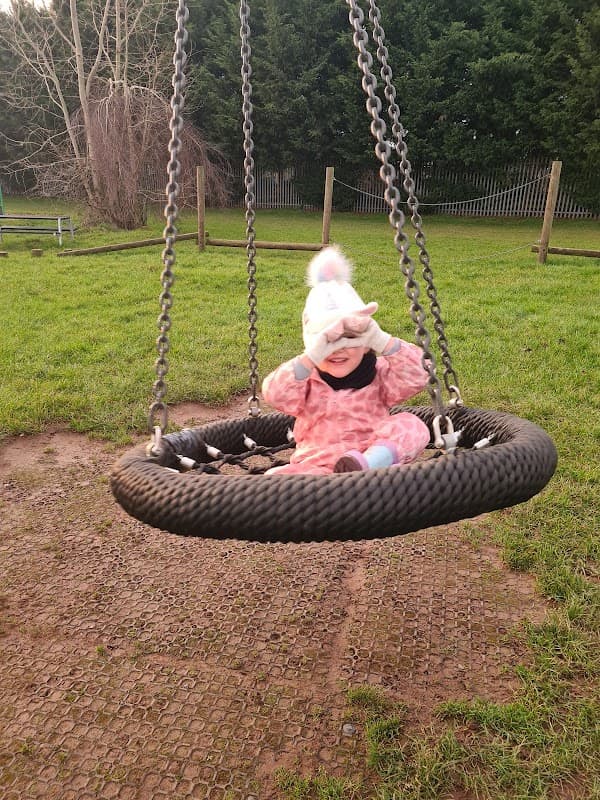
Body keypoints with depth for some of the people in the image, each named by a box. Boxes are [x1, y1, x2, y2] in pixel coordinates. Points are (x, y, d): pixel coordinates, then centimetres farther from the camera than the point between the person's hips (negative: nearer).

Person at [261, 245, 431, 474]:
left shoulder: (379, 375, 7)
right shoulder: (306, 380, 5)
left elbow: (416, 376, -9)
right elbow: (275, 395, -15)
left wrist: (381, 340, -17)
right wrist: (312, 356, -24)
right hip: (317, 465, 0)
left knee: (411, 426, -25)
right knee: (276, 476, -28)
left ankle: (368, 465, -45)